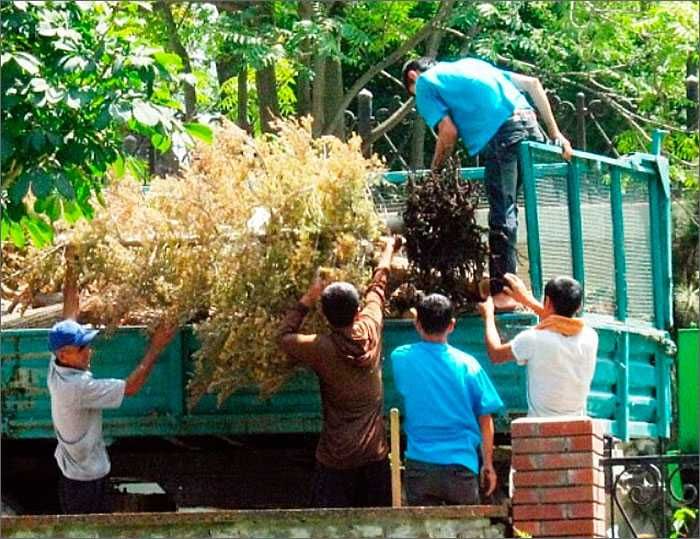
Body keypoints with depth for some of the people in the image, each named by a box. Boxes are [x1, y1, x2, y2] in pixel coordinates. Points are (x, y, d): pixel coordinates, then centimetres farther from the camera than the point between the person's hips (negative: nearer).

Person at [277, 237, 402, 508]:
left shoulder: (322, 348, -13)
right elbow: (377, 288, 16)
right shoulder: (370, 331, -3)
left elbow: (285, 336, 6)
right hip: (375, 454, 4)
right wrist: (389, 251, 33)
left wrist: (306, 300, 11)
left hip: (336, 457, -4)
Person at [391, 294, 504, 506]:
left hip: (420, 466, 1)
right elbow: (485, 420, 0)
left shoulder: (401, 359, -4)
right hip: (461, 465, -1)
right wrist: (488, 465, 11)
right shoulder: (467, 365, -5)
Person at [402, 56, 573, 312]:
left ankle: (503, 293, -7)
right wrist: (555, 133, 25)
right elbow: (532, 83, 26)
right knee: (506, 213, 12)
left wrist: (434, 173, 14)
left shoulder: (425, 83, 14)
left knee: (502, 214, -6)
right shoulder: (468, 63, 33)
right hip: (530, 123, 7)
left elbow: (449, 132, 0)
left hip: (501, 135, -7)